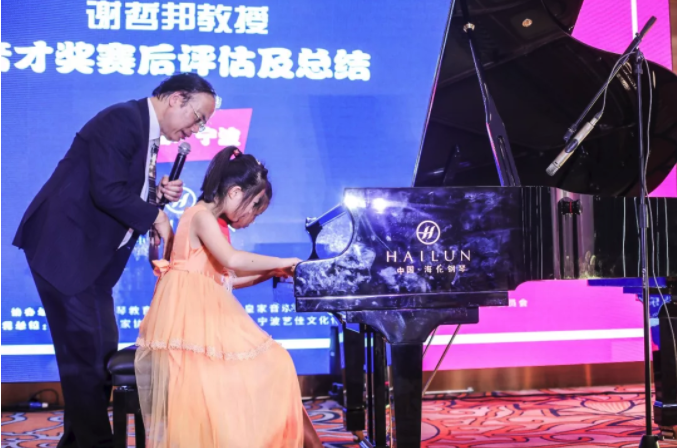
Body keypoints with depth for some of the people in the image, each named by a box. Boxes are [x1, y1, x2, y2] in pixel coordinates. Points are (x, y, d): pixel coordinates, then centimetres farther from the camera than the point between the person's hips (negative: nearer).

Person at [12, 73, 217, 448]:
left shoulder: (147, 134, 14)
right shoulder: (122, 119, -17)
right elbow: (107, 192, -26)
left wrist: (158, 194, 0)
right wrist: (155, 217, -14)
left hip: (89, 252, 10)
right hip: (63, 246, -10)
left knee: (101, 350, 12)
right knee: (86, 350, -5)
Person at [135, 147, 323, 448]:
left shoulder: (215, 224, 20)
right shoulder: (202, 215, -10)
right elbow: (232, 260, -26)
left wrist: (269, 273, 12)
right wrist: (280, 261, -15)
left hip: (208, 315, 10)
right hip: (190, 316, -10)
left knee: (269, 364, -1)